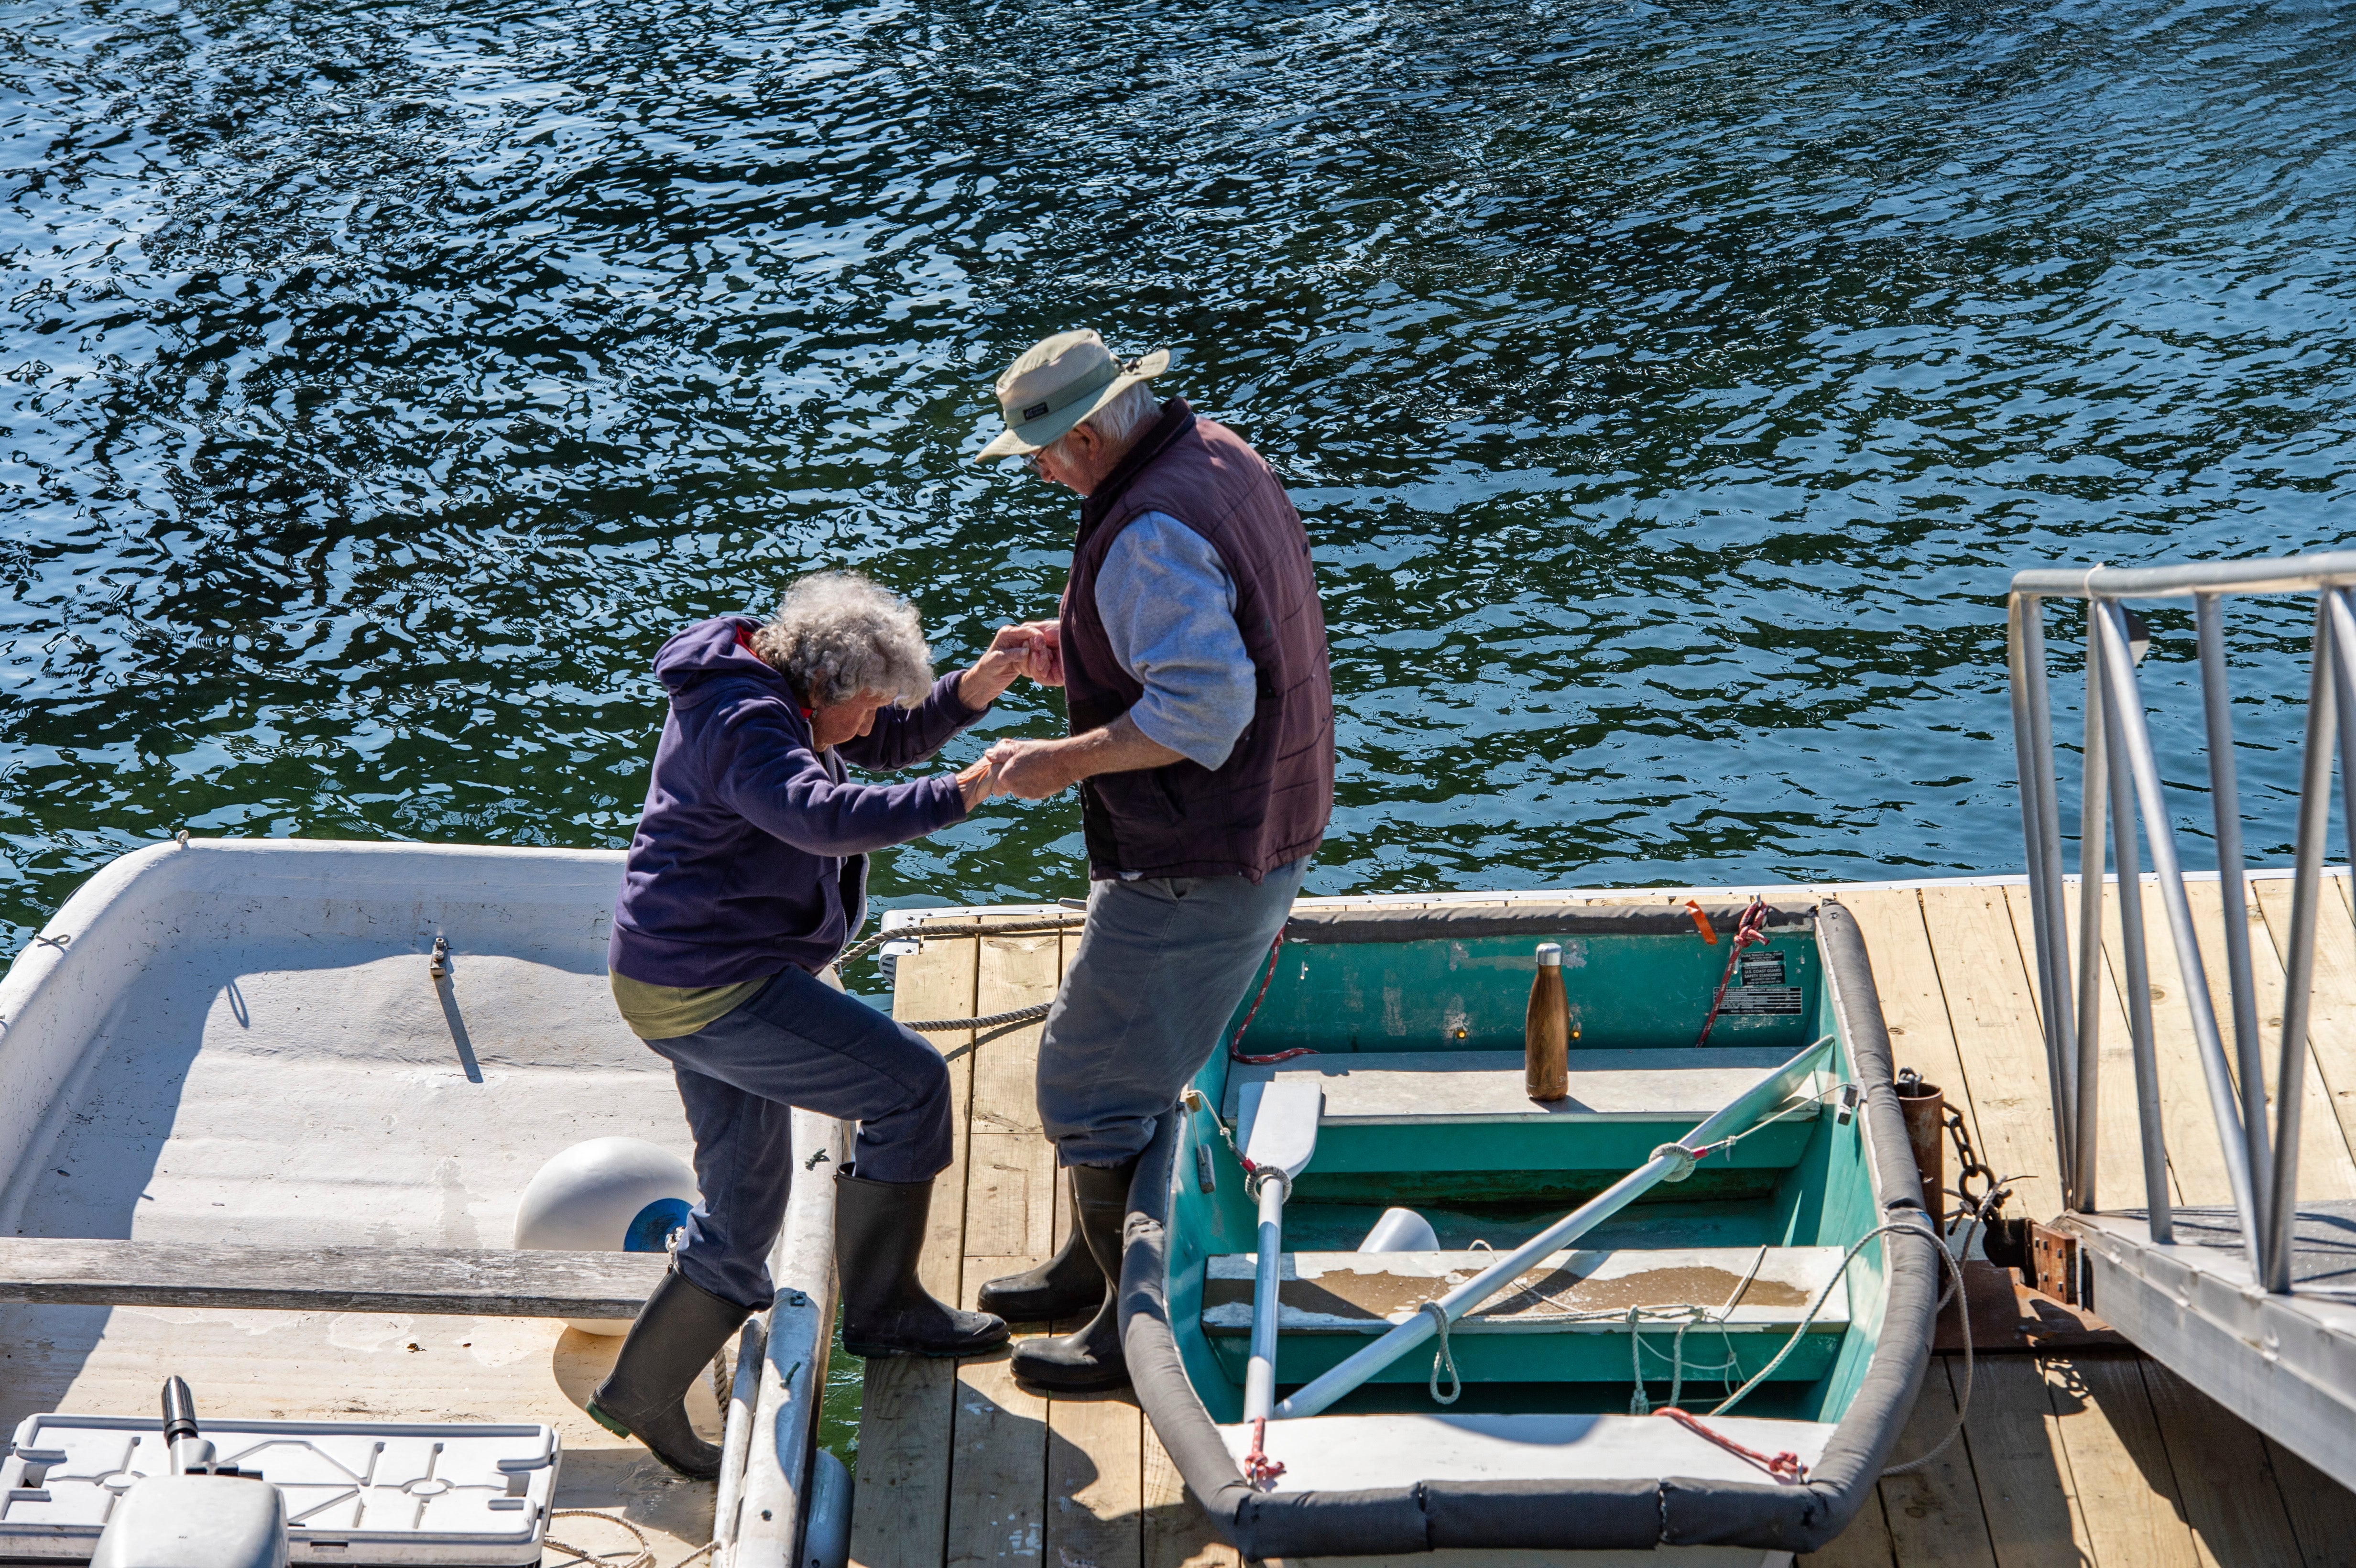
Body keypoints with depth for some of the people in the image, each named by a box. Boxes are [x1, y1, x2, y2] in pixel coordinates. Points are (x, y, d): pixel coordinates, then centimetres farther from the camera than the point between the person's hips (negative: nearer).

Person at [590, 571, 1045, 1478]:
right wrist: (962, 793, -34)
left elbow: (896, 741, 19)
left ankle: (642, 1396, 20)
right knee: (909, 1084, -8)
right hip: (712, 989, -11)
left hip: (701, 983, 11)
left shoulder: (771, 695, 13)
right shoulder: (744, 722, -19)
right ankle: (881, 1309, 4)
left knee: (744, 1213, 15)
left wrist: (982, 682, 3)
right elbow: (826, 817, -37)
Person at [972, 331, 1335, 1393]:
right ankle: (1091, 1266, 39)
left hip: (1193, 867, -11)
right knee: (1119, 1053, 23)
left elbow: (1205, 705, -33)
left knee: (1089, 1084, 1)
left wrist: (1063, 762, -23)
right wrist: (1081, 655, 11)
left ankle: (1141, 1326, 14)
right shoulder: (1218, 454, 7)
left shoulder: (1150, 532, -25)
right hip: (1263, 835, 11)